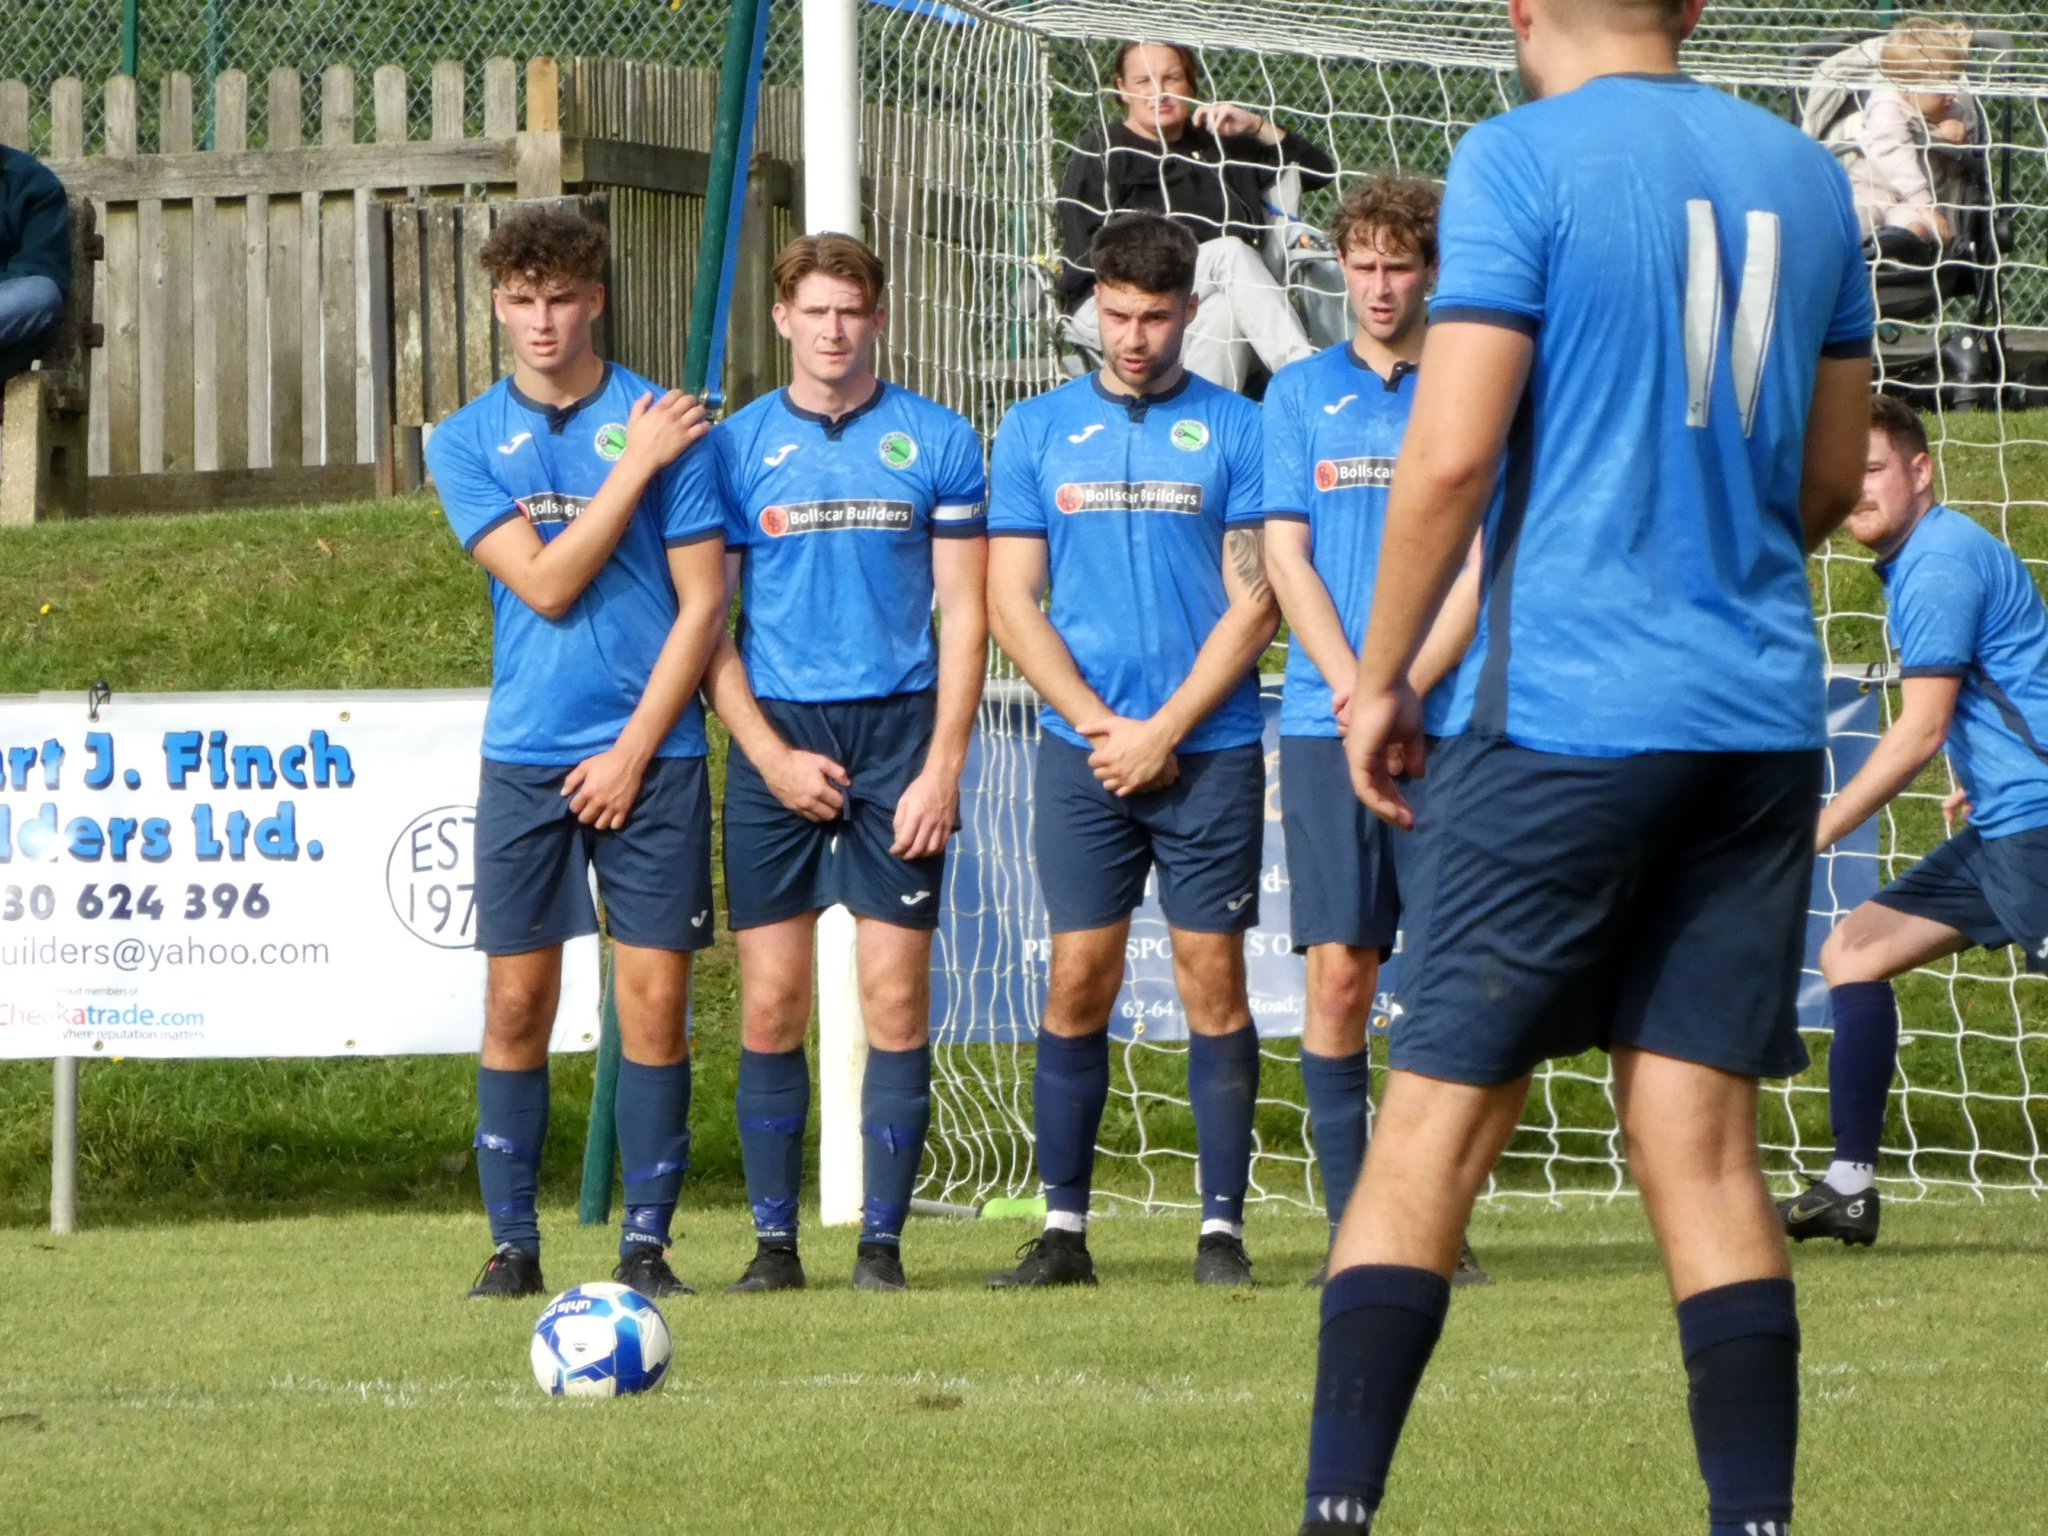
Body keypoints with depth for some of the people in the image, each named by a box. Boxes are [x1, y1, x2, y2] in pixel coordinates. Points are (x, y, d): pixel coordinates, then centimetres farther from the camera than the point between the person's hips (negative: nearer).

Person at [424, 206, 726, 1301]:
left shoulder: (659, 423, 1)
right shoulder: (467, 441, 5)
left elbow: (703, 603, -1)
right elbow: (546, 584, -7)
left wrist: (635, 749, -7)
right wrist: (638, 466, -10)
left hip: (649, 754, -1)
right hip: (525, 754, 1)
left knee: (653, 995, -3)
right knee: (517, 1002, 1)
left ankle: (645, 1241, 3)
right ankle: (512, 1244, 8)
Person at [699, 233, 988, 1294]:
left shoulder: (937, 443, 5)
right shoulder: (737, 445, 7)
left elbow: (963, 611, 3)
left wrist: (941, 765, -6)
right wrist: (771, 755, -4)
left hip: (898, 730, -1)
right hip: (775, 735, 1)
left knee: (896, 997, -3)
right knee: (771, 1003, -1)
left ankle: (883, 1237, 2)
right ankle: (774, 1240, 5)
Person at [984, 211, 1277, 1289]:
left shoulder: (1235, 431, 4)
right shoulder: (1036, 431, 10)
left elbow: (1251, 603, 0)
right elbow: (1012, 604, 7)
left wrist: (1164, 731, -9)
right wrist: (1103, 727, -4)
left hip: (1209, 750, -1)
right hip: (1082, 754, 1)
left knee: (1213, 981, -2)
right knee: (1078, 984, -1)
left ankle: (1222, 1226, 1)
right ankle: (1063, 1228, 3)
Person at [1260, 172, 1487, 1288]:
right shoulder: (1300, 393, 12)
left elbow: (1484, 563, 1)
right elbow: (1286, 556, 6)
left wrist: (1405, 691, -10)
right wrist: (1356, 695, -7)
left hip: (1451, 723, -1)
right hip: (1326, 722, 1)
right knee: (1338, 973, -2)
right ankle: (1349, 1222, 2)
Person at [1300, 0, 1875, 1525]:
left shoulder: (1522, 158, -6)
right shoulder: (1806, 177, 12)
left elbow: (1451, 454, -12)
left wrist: (1380, 679, -1)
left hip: (1571, 705, -5)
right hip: (1764, 719, 5)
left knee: (1436, 1128, -1)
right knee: (1701, 1142, 5)